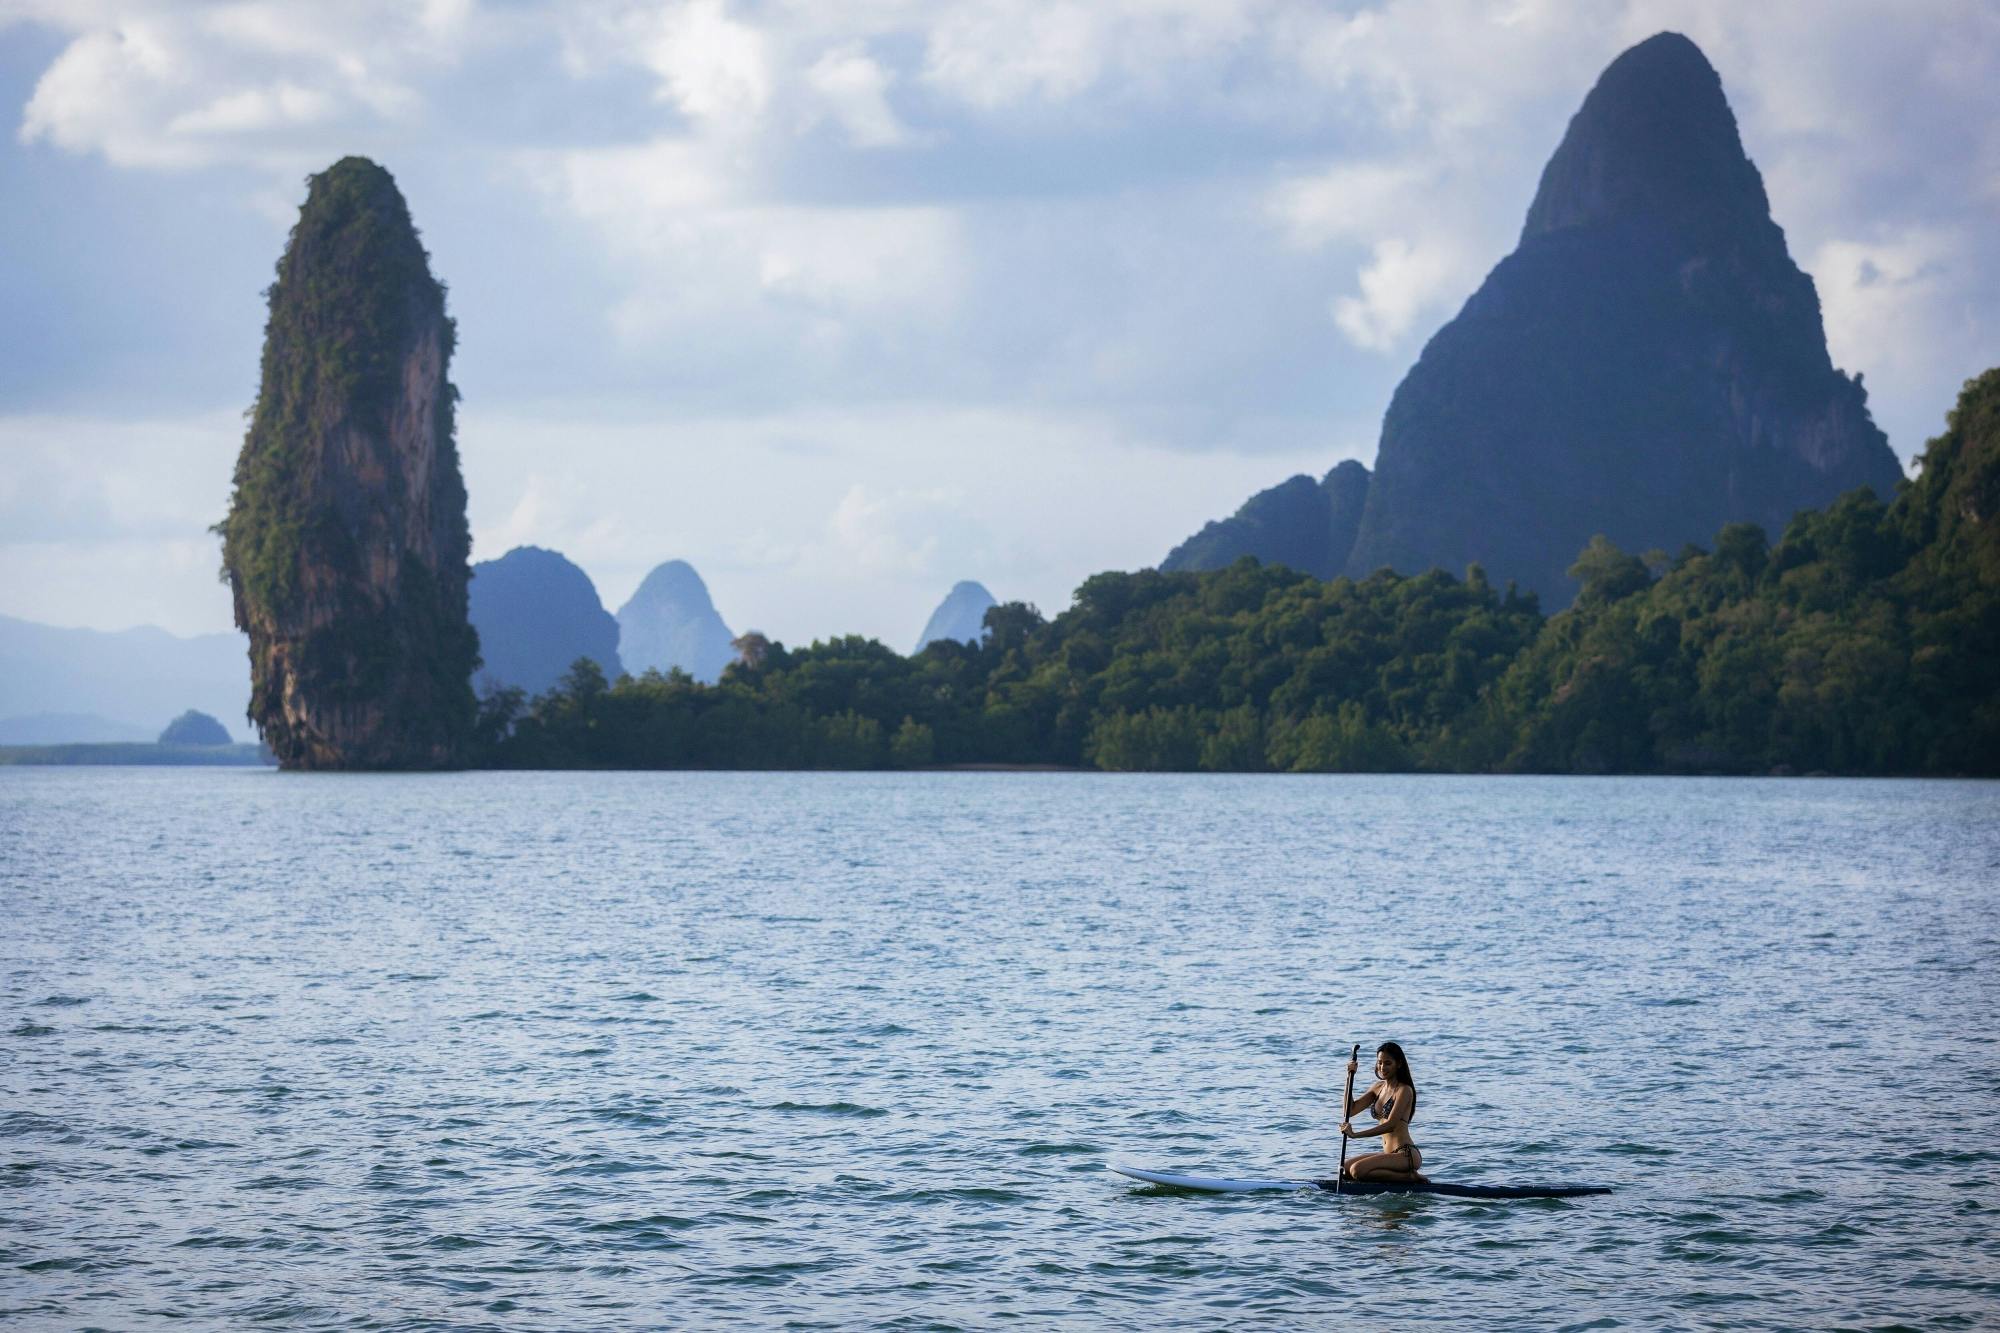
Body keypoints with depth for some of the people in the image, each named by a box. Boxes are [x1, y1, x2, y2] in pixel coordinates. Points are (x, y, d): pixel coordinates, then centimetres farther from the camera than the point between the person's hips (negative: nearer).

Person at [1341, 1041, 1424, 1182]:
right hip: (1389, 1154, 9)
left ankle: (1409, 1177, -11)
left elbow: (1390, 1125, -20)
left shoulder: (1404, 1091, -11)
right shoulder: (1379, 1087, 14)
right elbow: (1350, 1111, 11)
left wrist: (1355, 1134, -24)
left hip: (1406, 1154, -9)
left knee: (1358, 1170, -25)